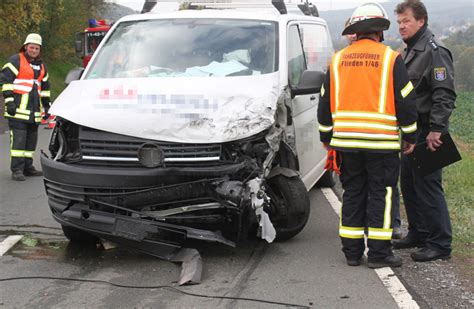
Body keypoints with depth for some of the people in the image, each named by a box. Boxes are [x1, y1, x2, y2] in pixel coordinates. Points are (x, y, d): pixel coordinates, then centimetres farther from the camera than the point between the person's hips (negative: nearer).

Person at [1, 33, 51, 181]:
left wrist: (46, 106, 22)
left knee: (31, 139, 10)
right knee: (18, 138, -11)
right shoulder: (16, 61, -2)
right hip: (18, 108, -7)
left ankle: (27, 167, 18)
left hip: (34, 110, 7)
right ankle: (17, 170, -10)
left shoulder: (41, 65, 20)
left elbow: (45, 87, 27)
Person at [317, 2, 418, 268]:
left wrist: (327, 137, 21)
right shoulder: (391, 58, -3)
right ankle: (379, 253, 4)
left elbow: (325, 103, 13)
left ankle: (352, 251, 16)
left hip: (346, 140, 4)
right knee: (381, 196, 3)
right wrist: (410, 137, 5)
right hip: (382, 141, -4)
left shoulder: (338, 59, 9)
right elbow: (406, 101, -4)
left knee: (353, 194, 12)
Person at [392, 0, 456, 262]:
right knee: (409, 185, 15)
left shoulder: (434, 52, -12)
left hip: (427, 134, -10)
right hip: (411, 132, 10)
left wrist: (436, 130, -25)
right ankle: (418, 233, 27)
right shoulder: (410, 52, 18)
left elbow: (444, 95, -19)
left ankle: (440, 243, -2)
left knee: (428, 186, -8)